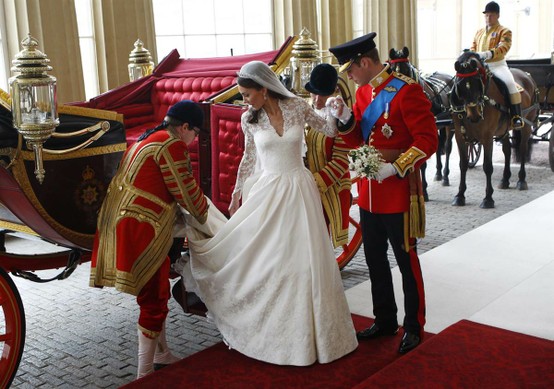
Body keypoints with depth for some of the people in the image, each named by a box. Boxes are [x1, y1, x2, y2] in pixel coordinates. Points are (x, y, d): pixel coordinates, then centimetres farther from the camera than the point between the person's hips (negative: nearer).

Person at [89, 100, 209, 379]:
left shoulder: (149, 139, 19)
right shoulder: (172, 145, -13)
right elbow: (186, 191, -9)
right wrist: (203, 215, 10)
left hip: (124, 222, 10)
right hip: (141, 228, -10)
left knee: (157, 293, 21)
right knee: (154, 299, 0)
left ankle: (161, 354, 35)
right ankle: (145, 374, 9)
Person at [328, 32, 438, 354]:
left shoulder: (406, 90, -15)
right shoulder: (363, 92, 9)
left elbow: (428, 140, -18)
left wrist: (395, 168, -24)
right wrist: (344, 118, -5)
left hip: (399, 189, -8)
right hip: (369, 191, 8)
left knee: (406, 261, 6)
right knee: (375, 259, 16)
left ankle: (414, 327, 22)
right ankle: (385, 320, 32)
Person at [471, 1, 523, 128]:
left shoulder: (504, 31, 1)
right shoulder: (479, 32, 18)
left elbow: (504, 47, -16)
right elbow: (473, 48, 20)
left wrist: (489, 53, -35)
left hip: (497, 64, -5)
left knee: (509, 82, -30)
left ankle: (516, 116, -25)